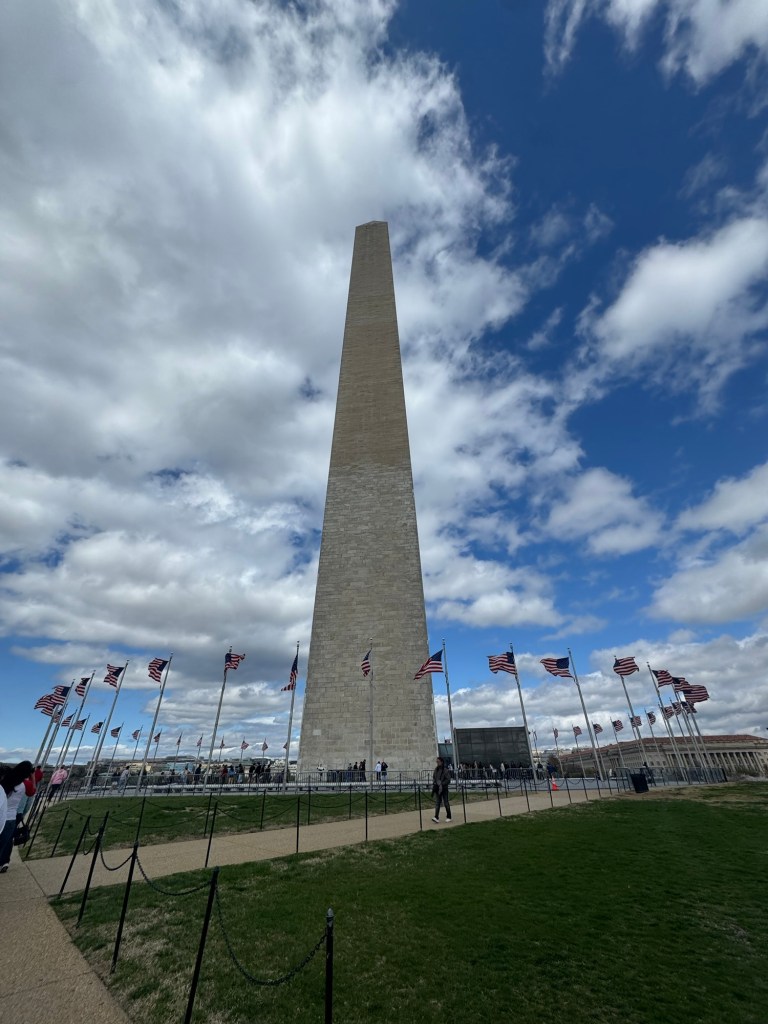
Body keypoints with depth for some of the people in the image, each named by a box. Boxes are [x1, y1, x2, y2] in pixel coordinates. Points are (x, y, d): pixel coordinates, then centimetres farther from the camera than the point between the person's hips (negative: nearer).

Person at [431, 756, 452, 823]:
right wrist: (434, 784, -2)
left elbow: (448, 780, -13)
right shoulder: (436, 769, 6)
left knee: (446, 803, 6)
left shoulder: (445, 770, -12)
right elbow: (434, 777, 15)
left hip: (444, 789, -5)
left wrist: (441, 784, -19)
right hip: (437, 789, 5)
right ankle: (436, 817, -6)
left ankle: (449, 817, 21)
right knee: (437, 803, -2)